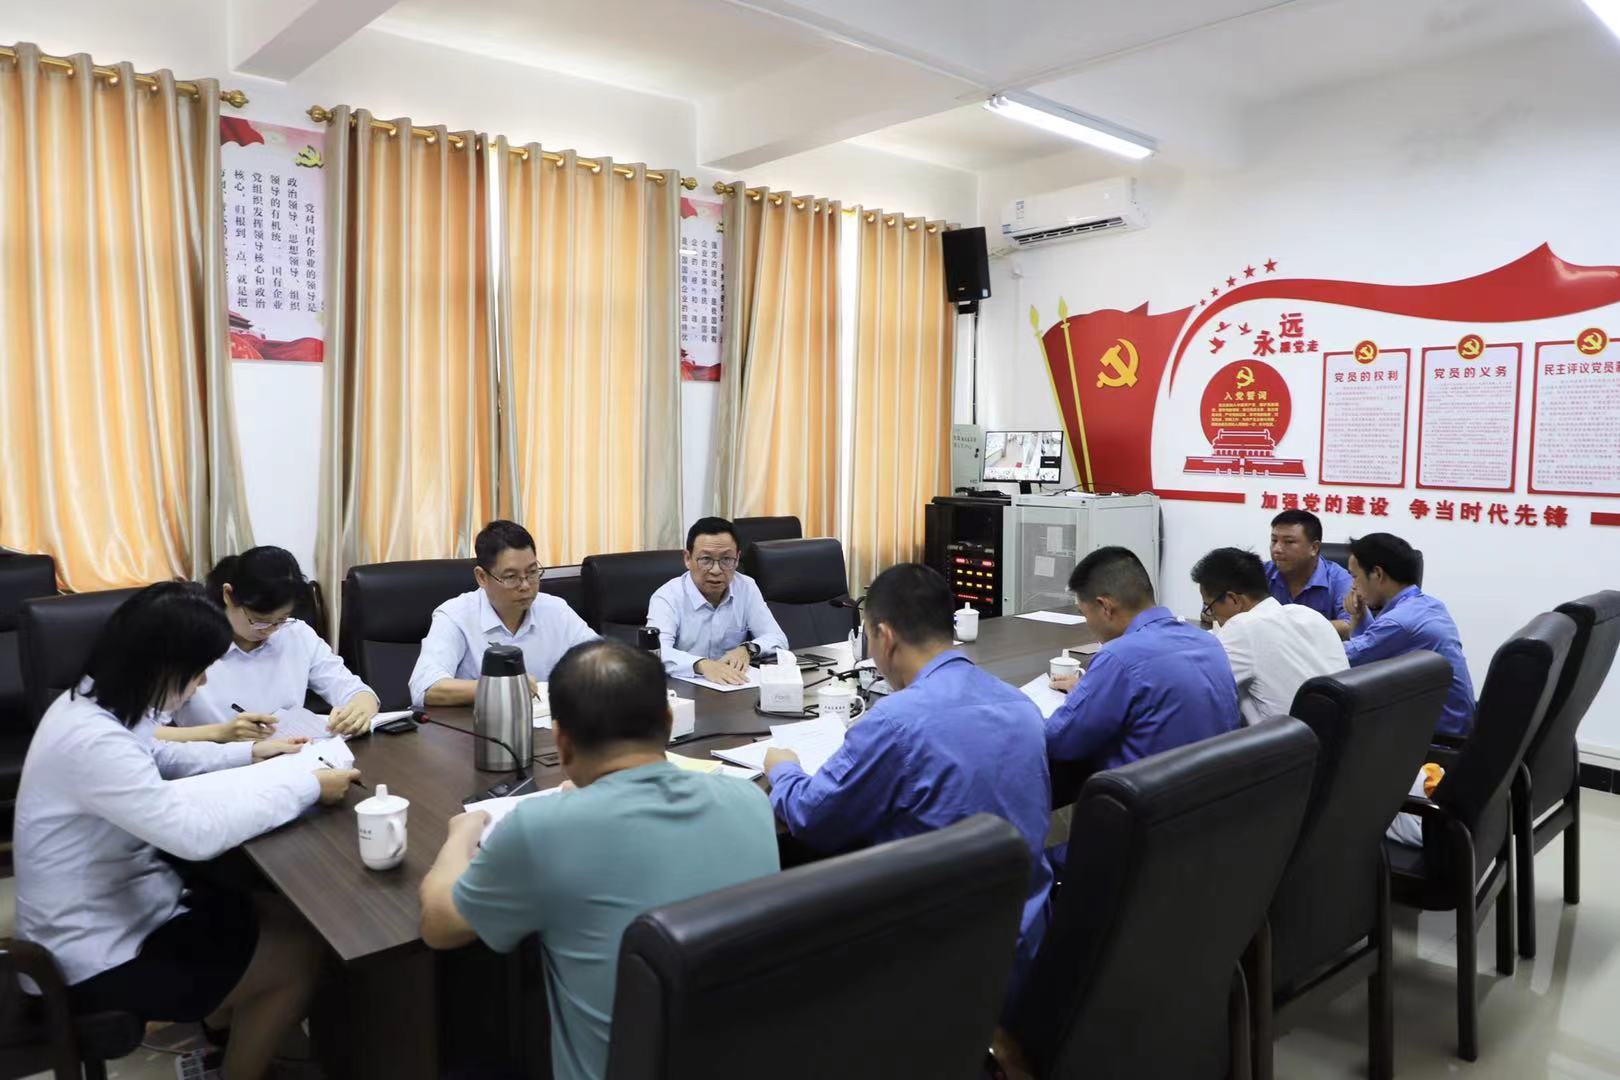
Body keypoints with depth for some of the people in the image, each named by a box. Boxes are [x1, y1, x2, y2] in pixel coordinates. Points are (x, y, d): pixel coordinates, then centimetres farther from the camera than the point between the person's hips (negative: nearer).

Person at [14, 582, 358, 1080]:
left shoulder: (97, 702, -2)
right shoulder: (92, 740, -33)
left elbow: (160, 760, 20)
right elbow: (197, 832, -37)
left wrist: (250, 752, 13)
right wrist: (307, 785, -27)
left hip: (119, 905, 9)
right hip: (97, 956, -9)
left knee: (291, 916, 12)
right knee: (303, 953, -4)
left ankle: (220, 1020, 35)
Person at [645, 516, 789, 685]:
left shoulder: (747, 587, 2)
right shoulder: (667, 597, -12)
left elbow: (778, 639, 3)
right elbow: (657, 653, -27)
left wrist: (748, 649, -17)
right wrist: (701, 664, -43)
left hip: (735, 689, 3)